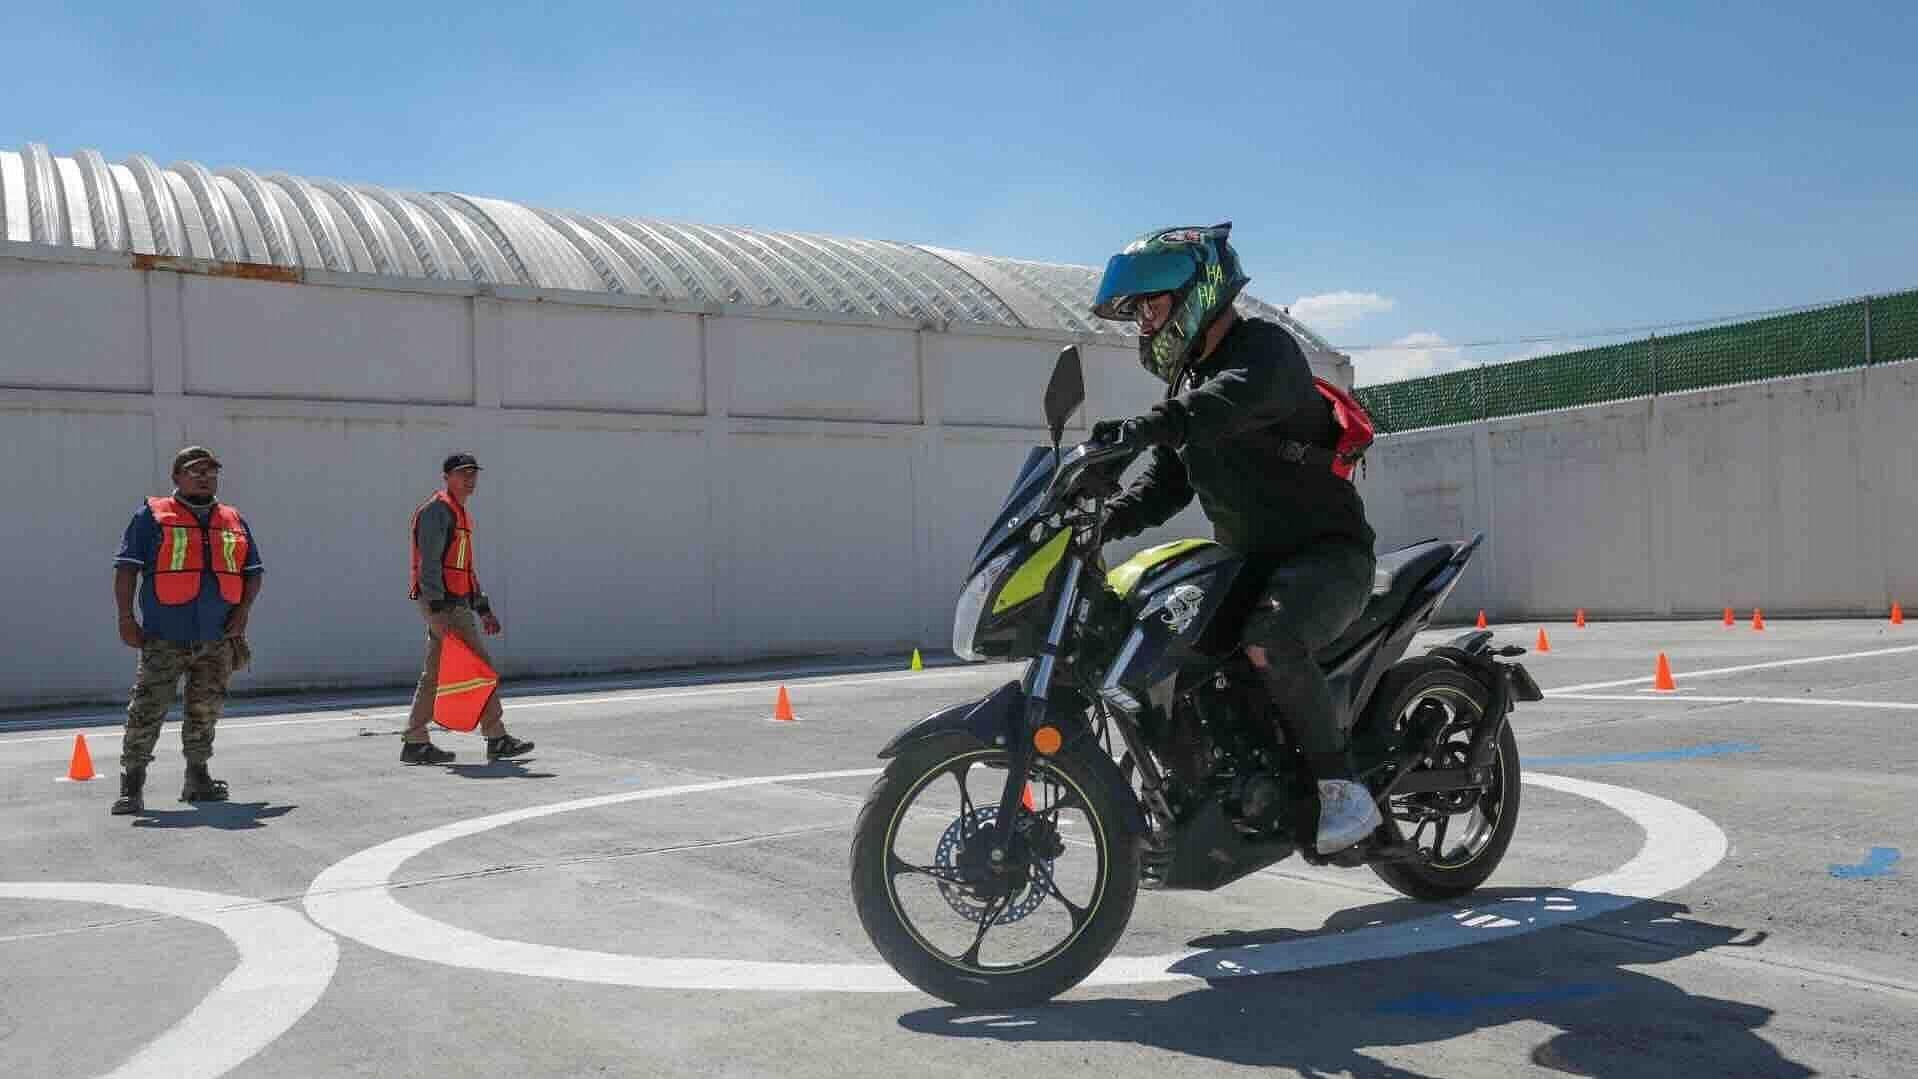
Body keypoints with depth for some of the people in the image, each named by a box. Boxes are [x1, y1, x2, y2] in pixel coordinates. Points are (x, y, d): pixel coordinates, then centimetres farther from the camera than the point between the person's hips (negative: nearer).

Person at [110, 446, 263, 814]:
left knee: (205, 712, 11)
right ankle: (131, 786, -2)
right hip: (164, 640, -4)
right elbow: (126, 568, -2)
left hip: (218, 642, 4)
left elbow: (253, 571, 18)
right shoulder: (152, 516, 2)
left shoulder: (234, 521, 14)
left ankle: (197, 777, 23)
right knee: (147, 711, -8)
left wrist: (243, 609, 2)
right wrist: (126, 618, -9)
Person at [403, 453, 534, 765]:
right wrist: (438, 608, -26)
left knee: (435, 674, 9)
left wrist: (483, 609, 22)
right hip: (443, 603, -10)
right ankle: (497, 739, 1)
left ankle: (415, 743, 12)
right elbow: (429, 562, -19)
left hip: (455, 604, 10)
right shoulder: (437, 509, -10)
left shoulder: (461, 515, 21)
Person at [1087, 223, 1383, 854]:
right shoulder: (1187, 379, 16)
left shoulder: (1265, 346, -12)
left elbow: (1238, 395, -37)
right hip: (1250, 560, 9)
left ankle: (1341, 789, -18)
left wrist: (1147, 425, -51)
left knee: (1268, 641, -36)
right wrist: (1104, 521, -5)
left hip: (1327, 553, -9)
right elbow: (1166, 481, 14)